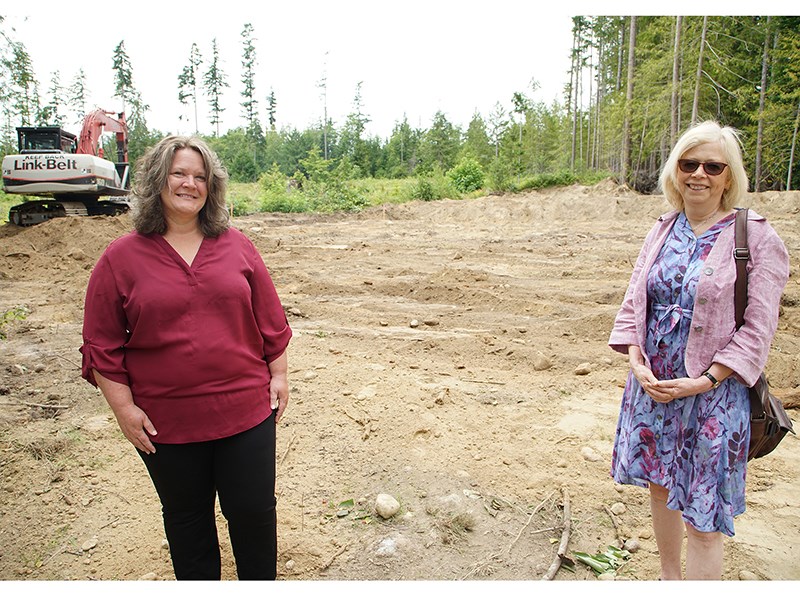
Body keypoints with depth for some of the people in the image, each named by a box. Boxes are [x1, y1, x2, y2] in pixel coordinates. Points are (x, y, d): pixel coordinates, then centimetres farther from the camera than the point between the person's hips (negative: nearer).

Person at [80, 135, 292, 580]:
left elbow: (270, 319, 5)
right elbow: (102, 346, -1)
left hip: (246, 409, 1)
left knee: (254, 510, 12)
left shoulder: (236, 246, 1)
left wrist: (279, 374, 4)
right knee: (187, 517, 19)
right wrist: (124, 409, -5)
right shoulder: (122, 258, -3)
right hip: (167, 422, 0)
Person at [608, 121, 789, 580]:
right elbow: (633, 302, 8)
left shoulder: (757, 238, -8)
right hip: (652, 386, 6)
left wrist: (703, 381, -17)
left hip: (713, 394, -5)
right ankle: (669, 580, 43)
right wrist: (636, 362, -6)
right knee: (660, 485, 21)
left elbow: (757, 329, -11)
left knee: (701, 519, 1)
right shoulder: (663, 231, 7)